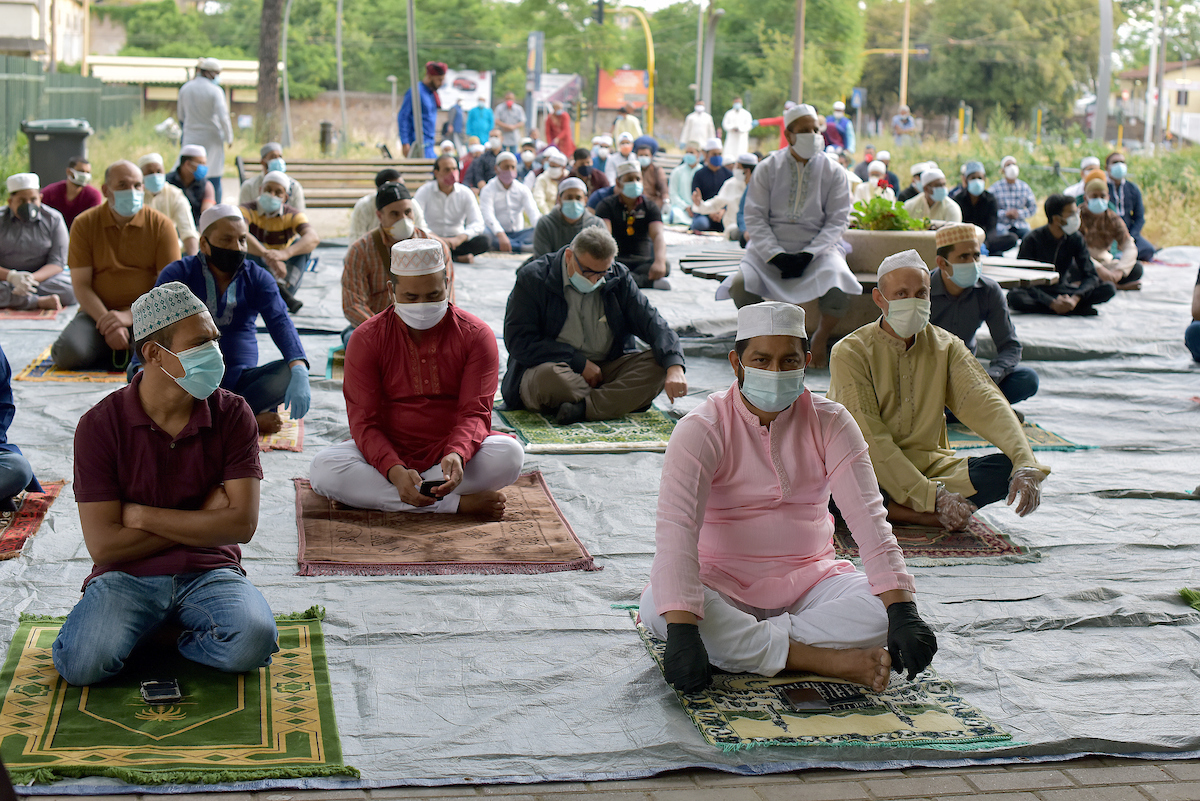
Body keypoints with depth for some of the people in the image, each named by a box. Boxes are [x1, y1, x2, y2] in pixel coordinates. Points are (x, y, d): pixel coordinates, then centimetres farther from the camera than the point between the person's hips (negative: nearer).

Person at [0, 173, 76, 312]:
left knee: (72, 289, -33)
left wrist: (32, 278, -24)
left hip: (42, 278, 0)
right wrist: (11, 276, -28)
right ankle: (41, 302, -30)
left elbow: (57, 263, -5)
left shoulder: (53, 220, 2)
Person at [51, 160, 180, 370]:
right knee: (69, 353, -29)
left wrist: (130, 316, -19)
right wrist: (107, 323, -19)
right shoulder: (84, 224, 3)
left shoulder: (162, 226, 1)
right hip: (98, 312, 1)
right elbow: (81, 285, -2)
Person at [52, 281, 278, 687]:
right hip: (127, 575, -1)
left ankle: (176, 629, 2)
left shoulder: (232, 414, 0)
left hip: (209, 571, 1)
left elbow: (242, 524, -8)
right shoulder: (100, 425, -5)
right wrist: (199, 522, -7)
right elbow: (103, 544, -10)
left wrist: (141, 515, -9)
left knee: (251, 643, -30)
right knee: (84, 664, -28)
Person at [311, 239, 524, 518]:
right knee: (324, 469, -28)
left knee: (509, 453, -31)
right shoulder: (365, 339, -4)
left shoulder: (476, 335, -4)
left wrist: (457, 455, -36)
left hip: (457, 454, 0)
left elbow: (475, 412, -12)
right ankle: (458, 503, -30)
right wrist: (395, 471, -32)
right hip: (388, 455, 0)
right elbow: (364, 422, -11)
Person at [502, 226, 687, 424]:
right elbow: (519, 342, -13)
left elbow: (652, 324, -3)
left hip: (607, 367, 4)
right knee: (549, 376, -39)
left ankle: (584, 407, -34)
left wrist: (675, 367, -22)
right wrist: (579, 362, -17)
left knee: (656, 365, -20)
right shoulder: (533, 278, -8)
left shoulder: (618, 278, 3)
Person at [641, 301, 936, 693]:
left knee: (883, 608, -26)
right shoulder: (701, 429, -11)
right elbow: (676, 529, -24)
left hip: (810, 580, 2)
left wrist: (903, 613, -26)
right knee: (657, 606, -34)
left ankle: (734, 643, -24)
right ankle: (828, 660, -31)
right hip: (723, 585, -2)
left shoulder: (830, 422, -2)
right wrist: (682, 631, -39)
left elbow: (868, 518, -11)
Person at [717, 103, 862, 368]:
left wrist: (808, 255, -15)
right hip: (770, 248, 0)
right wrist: (776, 255, -16)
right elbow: (755, 217, -1)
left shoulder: (833, 172, 4)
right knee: (741, 285, -29)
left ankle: (821, 336, 3)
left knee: (838, 293, -31)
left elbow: (838, 220, 0)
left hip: (817, 249, 0)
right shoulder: (767, 168, 4)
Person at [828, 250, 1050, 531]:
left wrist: (1026, 465, -27)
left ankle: (891, 509, -27)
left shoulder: (946, 346, 6)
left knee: (1006, 468, -22)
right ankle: (927, 516, -26)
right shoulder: (850, 353, -9)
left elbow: (985, 403, -8)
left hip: (928, 467, 4)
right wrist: (935, 496, -25)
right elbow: (870, 439, -17)